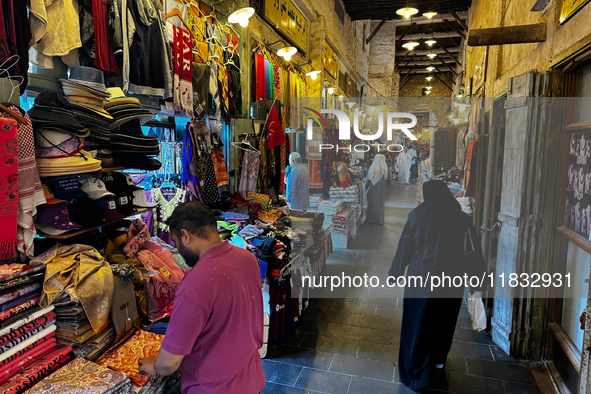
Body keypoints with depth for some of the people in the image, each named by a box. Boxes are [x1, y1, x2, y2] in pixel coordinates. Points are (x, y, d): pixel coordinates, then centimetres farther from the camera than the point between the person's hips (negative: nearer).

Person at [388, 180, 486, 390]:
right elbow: (473, 249, 4)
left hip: (423, 276, -3)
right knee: (444, 320, 22)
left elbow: (405, 247, -3)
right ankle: (438, 359, 42)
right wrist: (479, 275, 17)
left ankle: (417, 372, 18)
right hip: (452, 279, 3)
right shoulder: (462, 218, -2)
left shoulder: (418, 214, -8)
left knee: (419, 322, 9)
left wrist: (395, 273, 8)